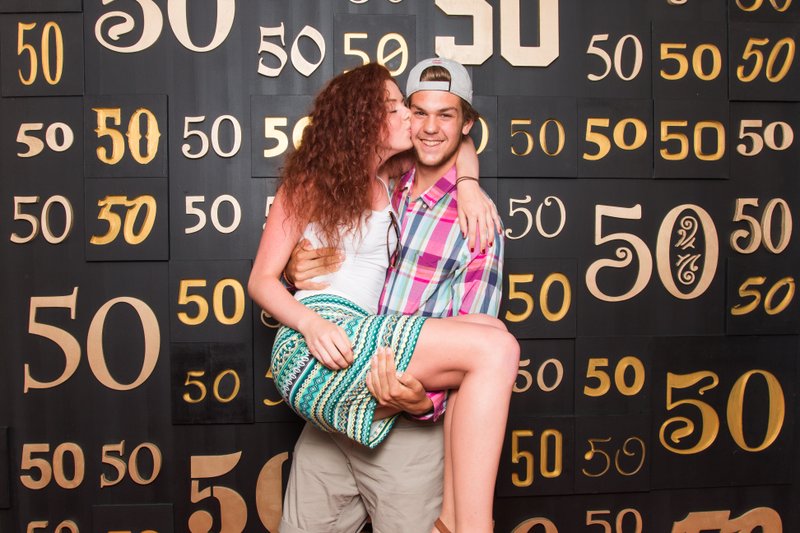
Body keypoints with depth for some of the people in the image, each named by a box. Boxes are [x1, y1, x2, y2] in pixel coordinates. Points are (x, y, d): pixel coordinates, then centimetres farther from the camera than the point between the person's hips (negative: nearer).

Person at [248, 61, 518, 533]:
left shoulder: (389, 183, 23)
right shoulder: (310, 183, 7)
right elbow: (262, 280, 3)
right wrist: (311, 322, -19)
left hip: (363, 346, 7)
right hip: (317, 348, -7)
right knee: (494, 348, -20)